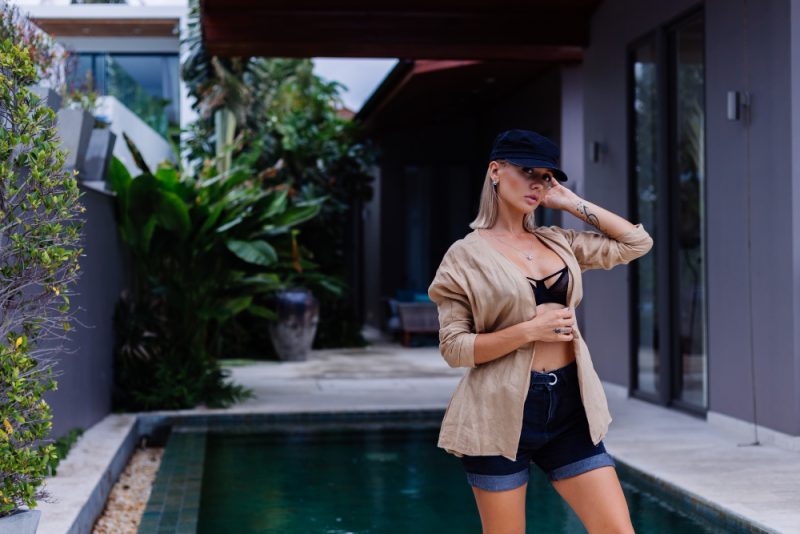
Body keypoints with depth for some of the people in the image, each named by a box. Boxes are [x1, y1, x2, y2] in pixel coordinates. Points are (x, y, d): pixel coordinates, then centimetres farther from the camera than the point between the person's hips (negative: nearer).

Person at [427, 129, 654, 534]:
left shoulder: (559, 242, 12)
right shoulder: (467, 255, -2)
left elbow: (637, 242, 16)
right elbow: (454, 347, -7)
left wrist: (572, 203, 11)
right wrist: (530, 330, -16)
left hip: (569, 408, 5)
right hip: (503, 411, -4)